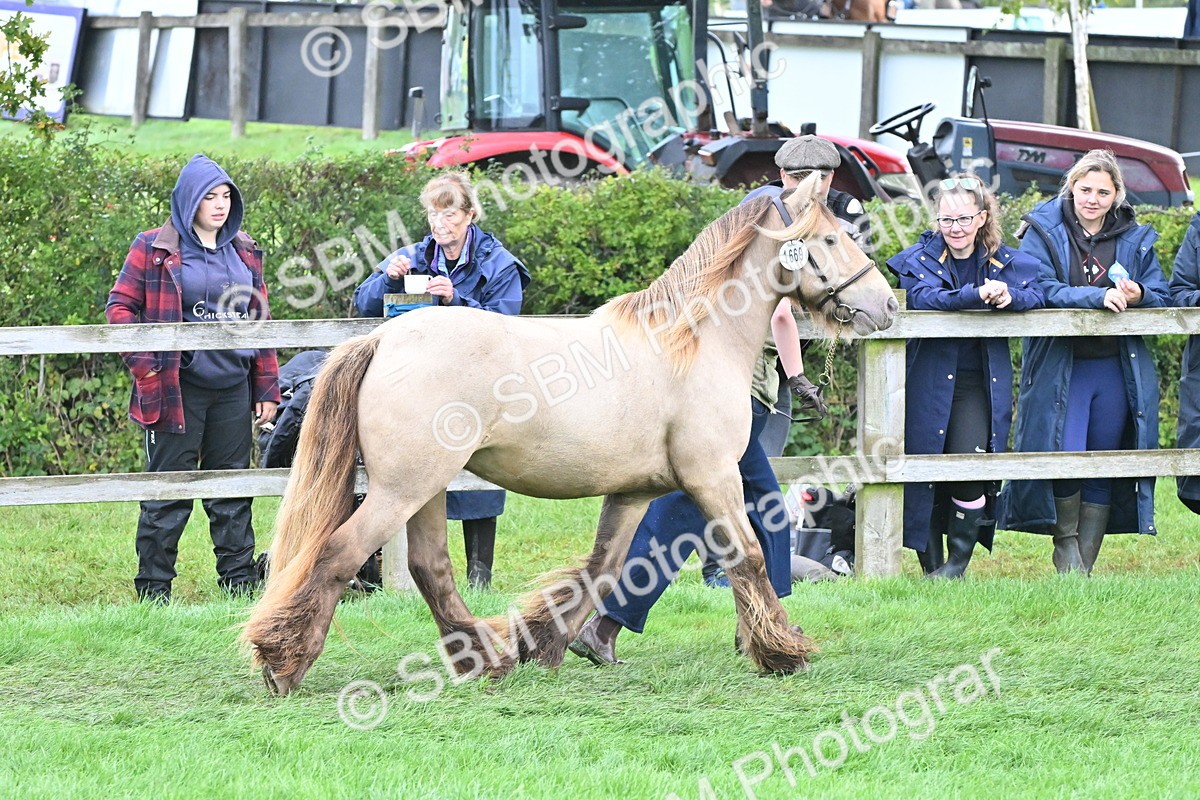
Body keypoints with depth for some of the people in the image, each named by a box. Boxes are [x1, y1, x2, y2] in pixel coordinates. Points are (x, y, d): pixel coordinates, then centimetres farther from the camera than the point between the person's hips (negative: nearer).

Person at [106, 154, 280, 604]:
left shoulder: (244, 253, 13)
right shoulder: (154, 250, -3)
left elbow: (260, 322, 16)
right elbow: (120, 306, -4)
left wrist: (267, 389, 12)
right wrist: (143, 364, -14)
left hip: (233, 390, 5)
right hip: (178, 389, -5)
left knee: (232, 491, 9)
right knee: (169, 492, -2)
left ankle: (240, 580, 16)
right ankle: (153, 590, 3)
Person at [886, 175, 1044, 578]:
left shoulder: (1004, 260, 9)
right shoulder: (920, 258, 0)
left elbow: (1036, 294, -3)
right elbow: (923, 297, -20)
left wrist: (1009, 296, -25)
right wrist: (976, 295, -34)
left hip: (980, 382, 1)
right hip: (929, 378, -1)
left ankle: (958, 562, 0)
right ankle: (930, 565, 10)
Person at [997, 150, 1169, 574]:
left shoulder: (1136, 239, 9)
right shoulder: (1044, 233, -1)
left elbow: (1162, 298, 8)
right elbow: (1040, 289, -14)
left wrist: (1138, 296, -16)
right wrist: (1099, 296, -27)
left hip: (1117, 370, 3)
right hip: (1060, 368, -3)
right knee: (1065, 456, -15)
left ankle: (1084, 564, 13)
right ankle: (1065, 543, 8)